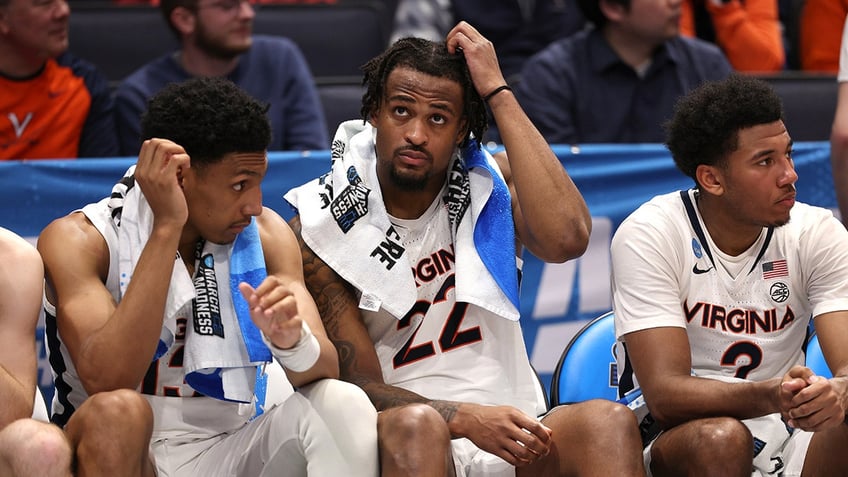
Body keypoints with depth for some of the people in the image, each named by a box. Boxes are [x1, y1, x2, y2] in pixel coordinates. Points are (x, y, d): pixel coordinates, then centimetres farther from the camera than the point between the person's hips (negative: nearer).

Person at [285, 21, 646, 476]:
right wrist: (468, 419, -25)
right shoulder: (321, 226, -2)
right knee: (414, 424, -37)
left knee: (609, 422, -28)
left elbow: (566, 238, -17)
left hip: (507, 431, 3)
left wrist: (498, 93, -13)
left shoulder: (488, 181, 6)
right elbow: (357, 386, -6)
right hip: (398, 440, -3)